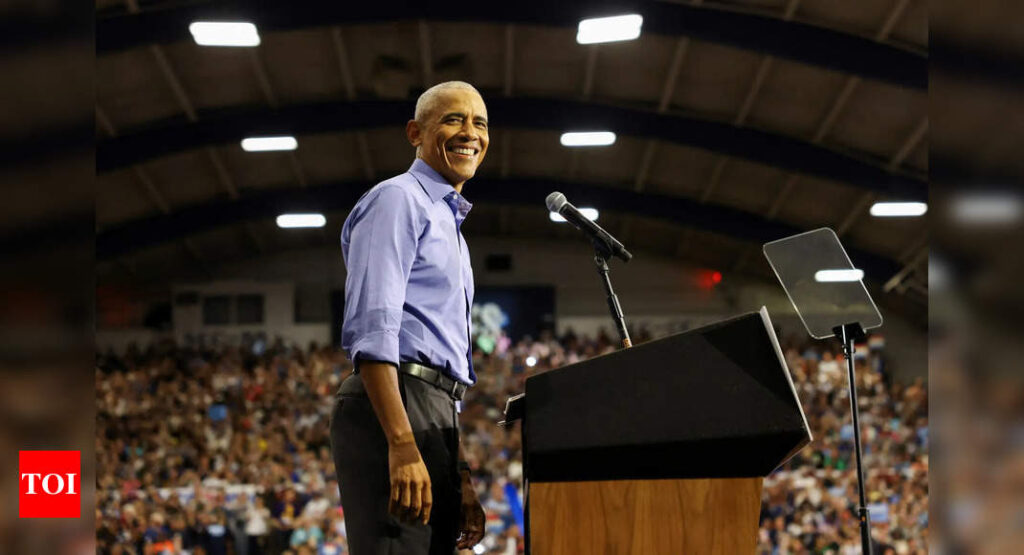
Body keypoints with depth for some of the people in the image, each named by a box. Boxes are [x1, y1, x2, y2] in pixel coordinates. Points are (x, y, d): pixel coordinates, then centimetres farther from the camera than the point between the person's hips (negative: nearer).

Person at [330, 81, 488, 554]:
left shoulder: (448, 223, 28)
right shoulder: (397, 199, 0)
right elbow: (372, 328, -14)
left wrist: (462, 477, 22)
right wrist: (402, 446, -24)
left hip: (433, 410, 10)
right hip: (393, 410, -10)